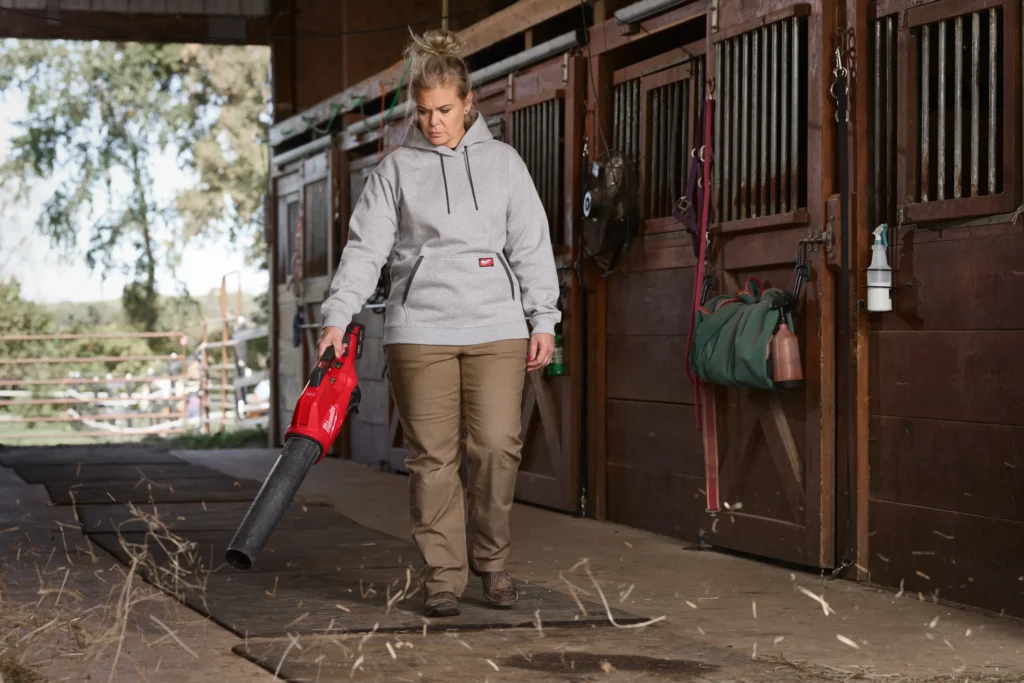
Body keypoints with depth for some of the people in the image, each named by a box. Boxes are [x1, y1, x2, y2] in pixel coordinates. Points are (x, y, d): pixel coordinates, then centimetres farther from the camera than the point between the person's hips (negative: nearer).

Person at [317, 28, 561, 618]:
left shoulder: (503, 161, 10)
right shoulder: (397, 169, 7)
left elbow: (532, 246, 9)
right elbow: (366, 247, 2)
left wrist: (544, 320, 2)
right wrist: (339, 316, -9)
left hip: (497, 328, 0)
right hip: (420, 330, 0)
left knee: (498, 446, -8)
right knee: (433, 456, 0)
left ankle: (491, 560, 11)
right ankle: (444, 574, 8)